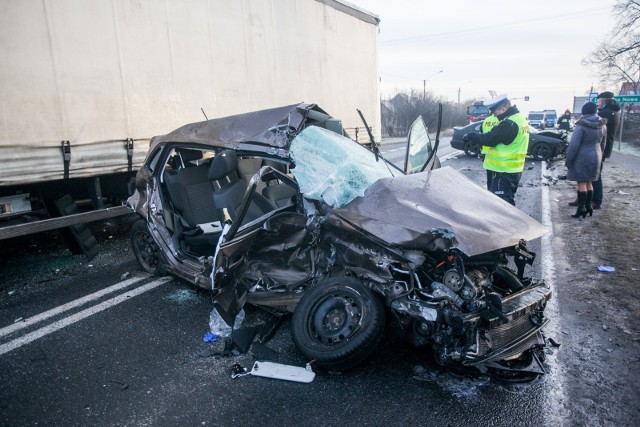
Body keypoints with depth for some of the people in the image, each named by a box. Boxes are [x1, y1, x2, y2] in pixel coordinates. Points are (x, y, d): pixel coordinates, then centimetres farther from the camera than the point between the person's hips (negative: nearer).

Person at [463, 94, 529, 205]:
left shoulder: (509, 123, -21)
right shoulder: (519, 118, 14)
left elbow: (490, 139, -20)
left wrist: (471, 136, -9)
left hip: (504, 171, -11)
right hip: (513, 169, 11)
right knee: (508, 201, 20)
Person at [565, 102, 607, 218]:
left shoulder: (582, 125, -15)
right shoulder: (602, 125, 6)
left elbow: (574, 145, -16)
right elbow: (602, 143, 14)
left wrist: (568, 160, -11)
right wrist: (599, 157, 22)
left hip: (582, 158, -7)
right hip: (595, 157, 7)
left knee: (582, 183, -2)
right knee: (588, 182, 16)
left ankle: (581, 208, -1)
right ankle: (588, 206, 21)